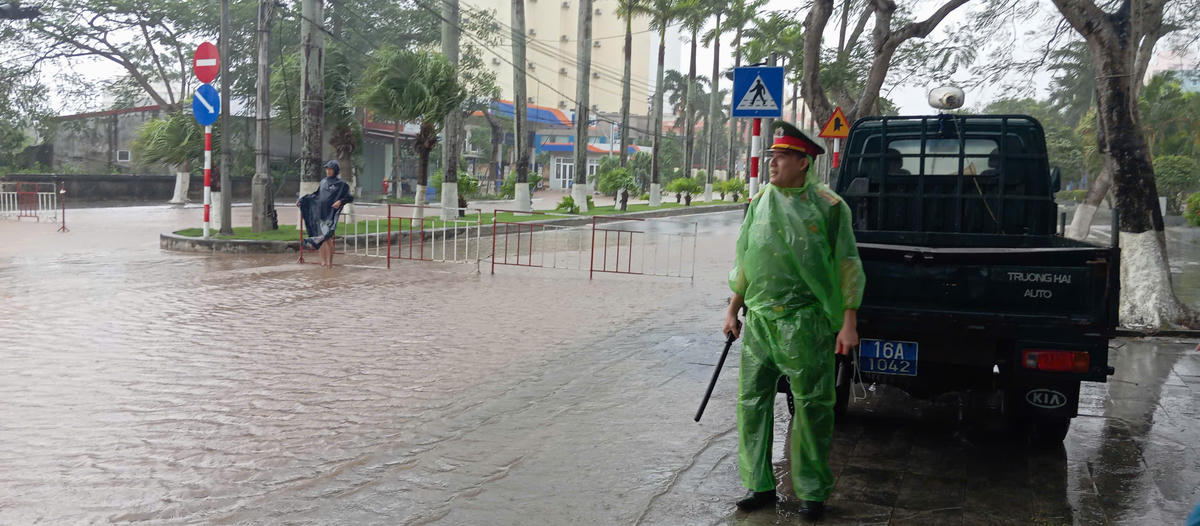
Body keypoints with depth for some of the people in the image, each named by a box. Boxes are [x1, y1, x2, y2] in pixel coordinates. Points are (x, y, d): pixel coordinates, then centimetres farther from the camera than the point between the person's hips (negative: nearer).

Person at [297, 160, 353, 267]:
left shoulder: (341, 184, 1)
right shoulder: (323, 182, 16)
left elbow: (350, 198, -1)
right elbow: (316, 195, 25)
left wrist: (340, 201, -19)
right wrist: (301, 200, 21)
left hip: (330, 214, -5)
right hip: (319, 213, 5)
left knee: (327, 238, -11)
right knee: (321, 238, 3)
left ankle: (329, 261, -1)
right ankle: (323, 261, 11)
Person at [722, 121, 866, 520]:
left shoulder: (827, 206, -4)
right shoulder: (759, 203, 10)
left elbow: (848, 267, -4)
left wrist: (849, 323, -9)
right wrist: (733, 310, 17)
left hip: (804, 322, -5)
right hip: (759, 321, 5)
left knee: (812, 406, 3)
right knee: (752, 401, 7)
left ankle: (813, 493, 16)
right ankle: (761, 486, 21)